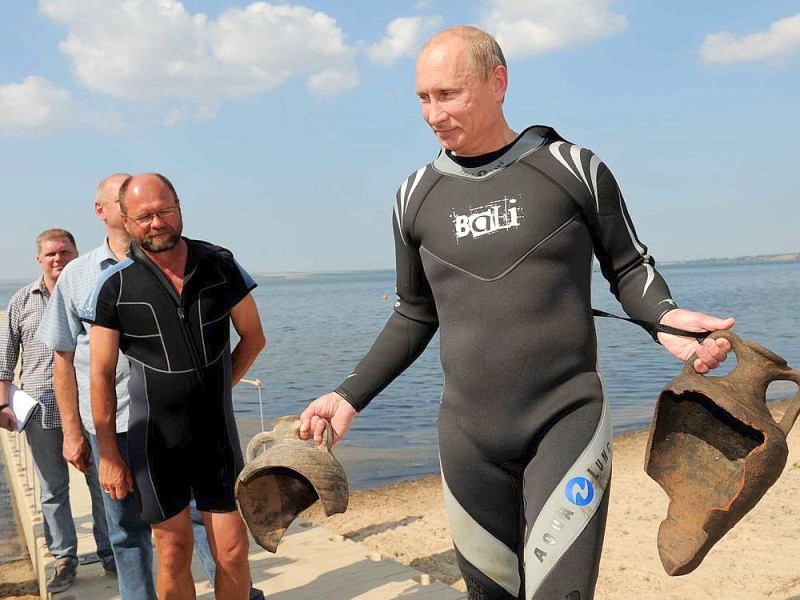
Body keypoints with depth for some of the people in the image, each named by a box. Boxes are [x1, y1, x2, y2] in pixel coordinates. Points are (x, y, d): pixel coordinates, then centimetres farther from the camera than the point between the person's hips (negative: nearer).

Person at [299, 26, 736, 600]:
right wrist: (350, 396, 9)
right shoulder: (417, 197, 6)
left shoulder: (573, 168, -2)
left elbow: (628, 267, 6)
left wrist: (666, 319, -15)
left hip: (568, 422, -3)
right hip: (469, 436, 3)